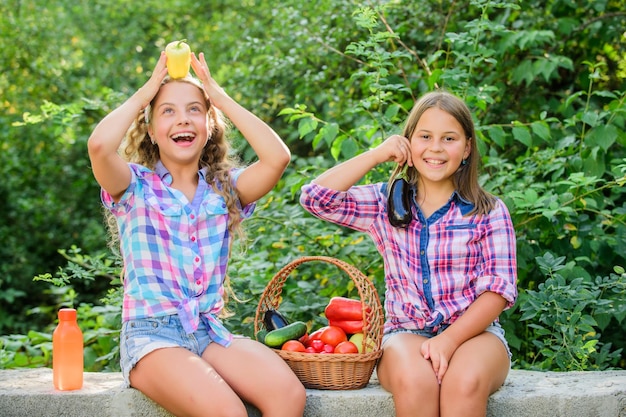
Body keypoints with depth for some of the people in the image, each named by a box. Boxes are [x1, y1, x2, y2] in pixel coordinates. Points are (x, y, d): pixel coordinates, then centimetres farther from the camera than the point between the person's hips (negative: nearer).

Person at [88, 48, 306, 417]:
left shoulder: (224, 188, 12)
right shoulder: (135, 186, 5)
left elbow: (278, 157, -7)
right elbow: (99, 146, -18)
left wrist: (222, 98, 2)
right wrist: (144, 93, -3)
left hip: (211, 331, 4)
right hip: (151, 334, -3)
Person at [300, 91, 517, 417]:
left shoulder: (489, 212, 4)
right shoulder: (385, 204, 9)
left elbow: (498, 289, -3)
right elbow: (315, 197, -3)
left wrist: (450, 339, -17)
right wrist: (377, 155, -2)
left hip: (473, 331, 0)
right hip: (406, 335, 1)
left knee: (464, 382, -35)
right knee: (414, 381, -34)